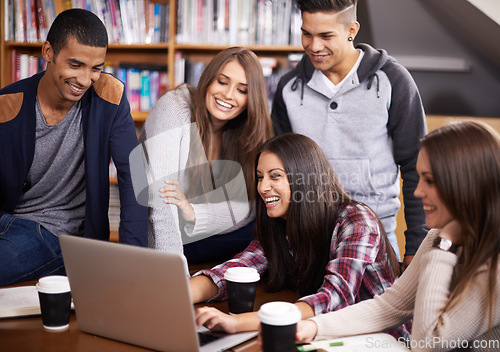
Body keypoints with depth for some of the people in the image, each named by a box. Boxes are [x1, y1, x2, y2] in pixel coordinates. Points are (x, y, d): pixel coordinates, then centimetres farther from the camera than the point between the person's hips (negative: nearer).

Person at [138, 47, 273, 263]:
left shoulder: (246, 132, -2)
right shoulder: (174, 109, -18)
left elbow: (245, 207, -10)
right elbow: (160, 193, -27)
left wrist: (194, 213, -29)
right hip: (156, 236, -4)